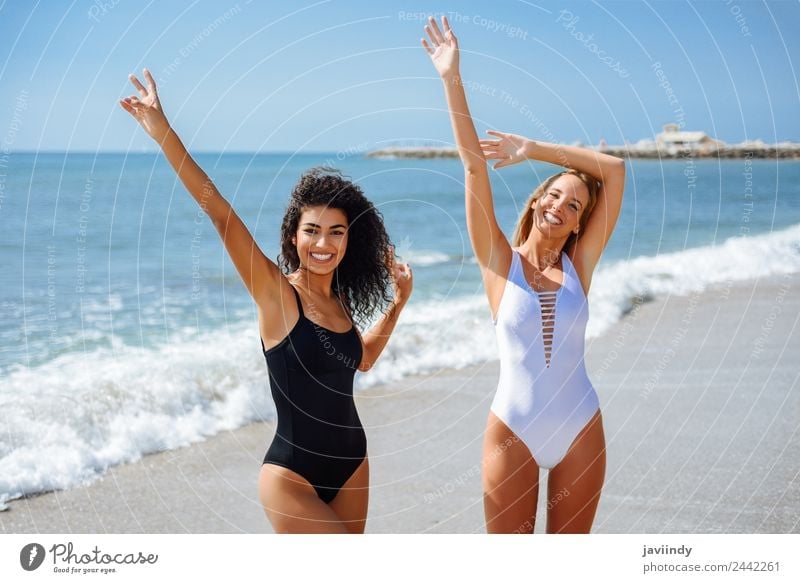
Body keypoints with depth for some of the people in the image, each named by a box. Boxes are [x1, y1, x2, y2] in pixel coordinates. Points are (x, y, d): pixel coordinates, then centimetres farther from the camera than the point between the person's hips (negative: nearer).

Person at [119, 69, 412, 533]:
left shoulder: (338, 299, 5)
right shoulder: (276, 292, -12)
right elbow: (219, 211, -23)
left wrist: (398, 303, 16)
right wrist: (163, 133, -30)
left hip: (351, 464, 6)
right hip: (293, 473, -6)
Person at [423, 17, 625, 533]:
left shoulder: (579, 265, 2)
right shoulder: (501, 261, -3)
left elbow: (615, 170, -1)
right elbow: (475, 167, -10)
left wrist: (533, 150, -1)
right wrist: (452, 79, -15)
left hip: (580, 430, 2)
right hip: (513, 431, -2)